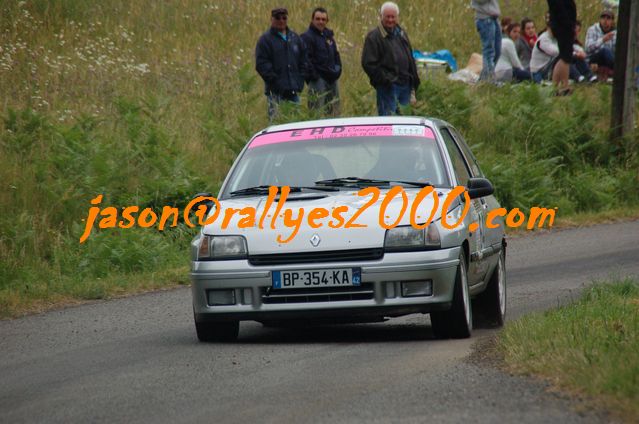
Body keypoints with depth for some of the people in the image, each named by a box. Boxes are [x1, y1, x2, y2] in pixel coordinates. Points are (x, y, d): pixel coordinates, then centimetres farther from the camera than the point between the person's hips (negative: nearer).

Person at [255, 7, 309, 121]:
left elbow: (303, 61, 19)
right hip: (276, 91, -5)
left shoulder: (295, 38, 16)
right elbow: (261, 65, -8)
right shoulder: (265, 40, -1)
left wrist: (300, 80, 6)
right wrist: (275, 81, -14)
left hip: (294, 90, 5)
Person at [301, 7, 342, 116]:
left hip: (332, 79, 8)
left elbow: (335, 54, 26)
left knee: (334, 112, 11)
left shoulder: (328, 35, 17)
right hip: (318, 80, -8)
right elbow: (306, 60, -15)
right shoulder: (307, 37, -8)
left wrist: (337, 69, 11)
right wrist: (313, 76, -19)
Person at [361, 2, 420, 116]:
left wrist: (413, 80, 17)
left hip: (405, 84, 7)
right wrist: (385, 80, -16)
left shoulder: (402, 33, 17)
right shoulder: (373, 36, -6)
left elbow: (410, 58, 25)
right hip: (387, 87, -7)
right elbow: (368, 63, -12)